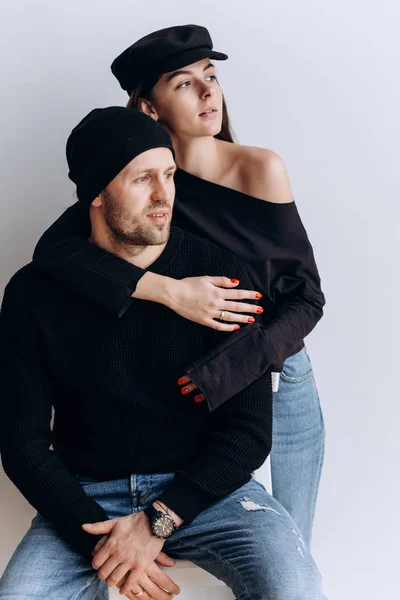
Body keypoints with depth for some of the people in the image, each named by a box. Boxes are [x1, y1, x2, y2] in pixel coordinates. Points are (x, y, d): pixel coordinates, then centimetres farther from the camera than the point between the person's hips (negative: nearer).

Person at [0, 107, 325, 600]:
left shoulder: (219, 272, -7)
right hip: (88, 495, 1)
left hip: (202, 487, 0)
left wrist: (158, 522, -16)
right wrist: (98, 535, -15)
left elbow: (249, 429, -7)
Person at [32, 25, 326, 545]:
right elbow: (54, 249, -24)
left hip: (277, 382, 0)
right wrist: (171, 291, -33)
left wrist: (240, 361, -25)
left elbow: (306, 297, -9)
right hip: (193, 389, 0)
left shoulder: (260, 169, -9)